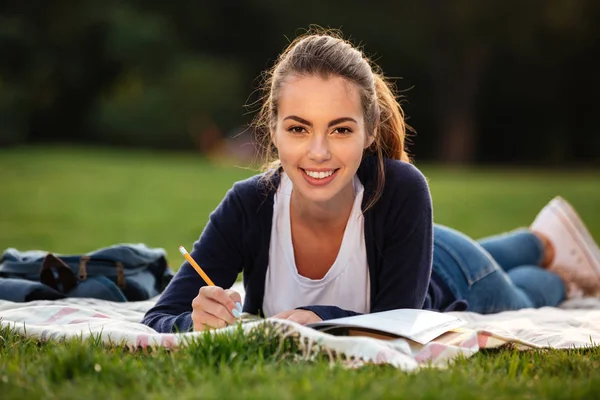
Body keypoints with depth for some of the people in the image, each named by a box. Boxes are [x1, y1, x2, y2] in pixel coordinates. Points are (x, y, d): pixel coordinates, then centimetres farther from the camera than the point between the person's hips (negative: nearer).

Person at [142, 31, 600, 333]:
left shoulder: (402, 190, -45)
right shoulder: (248, 206, -39)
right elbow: (159, 317, -40)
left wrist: (318, 318, -58)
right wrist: (198, 321, -62)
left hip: (449, 284, -4)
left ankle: (558, 275, 67)